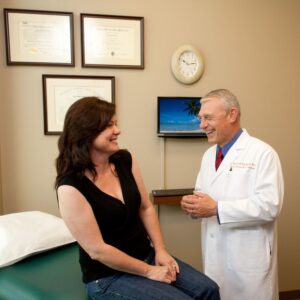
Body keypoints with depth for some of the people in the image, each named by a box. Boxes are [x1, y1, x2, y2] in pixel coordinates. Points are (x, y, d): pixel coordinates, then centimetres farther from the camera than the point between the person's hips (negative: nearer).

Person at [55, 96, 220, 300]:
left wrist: (160, 250, -4)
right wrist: (149, 271, -14)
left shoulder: (125, 160, -3)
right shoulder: (71, 187, -21)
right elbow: (97, 250, -19)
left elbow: (146, 208, 4)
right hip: (109, 276, -5)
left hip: (147, 256, 6)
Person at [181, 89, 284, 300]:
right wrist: (194, 204, -7)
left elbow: (269, 205, -21)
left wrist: (216, 208, -23)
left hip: (248, 256, -6)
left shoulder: (262, 153, -13)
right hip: (214, 253, 7)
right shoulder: (208, 155, 10)